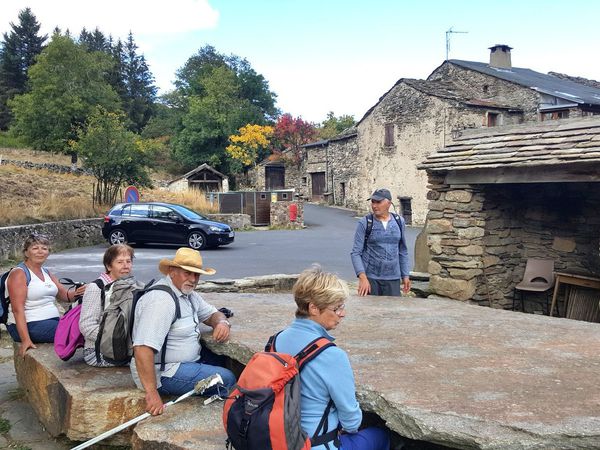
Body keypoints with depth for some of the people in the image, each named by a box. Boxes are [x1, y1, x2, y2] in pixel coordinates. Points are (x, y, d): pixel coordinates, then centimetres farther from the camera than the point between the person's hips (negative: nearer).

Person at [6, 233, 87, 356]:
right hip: (29, 326, -8)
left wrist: (77, 292, -16)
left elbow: (64, 294, 9)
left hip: (52, 321, 8)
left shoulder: (46, 272, 17)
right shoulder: (19, 273, -8)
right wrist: (25, 340, -25)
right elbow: (18, 309, -16)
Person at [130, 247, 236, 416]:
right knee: (227, 379, -16)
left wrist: (222, 322, -6)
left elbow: (212, 313, 19)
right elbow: (142, 349, -32)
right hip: (164, 373, -10)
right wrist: (152, 393, -35)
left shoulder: (188, 293, 7)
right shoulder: (161, 300, -25)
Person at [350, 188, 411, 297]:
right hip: (370, 278, -2)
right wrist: (362, 277, -19)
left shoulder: (399, 222, 5)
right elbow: (355, 253, -8)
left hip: (393, 279, 3)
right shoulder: (364, 223, -5)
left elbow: (403, 251, 14)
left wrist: (405, 275, 11)